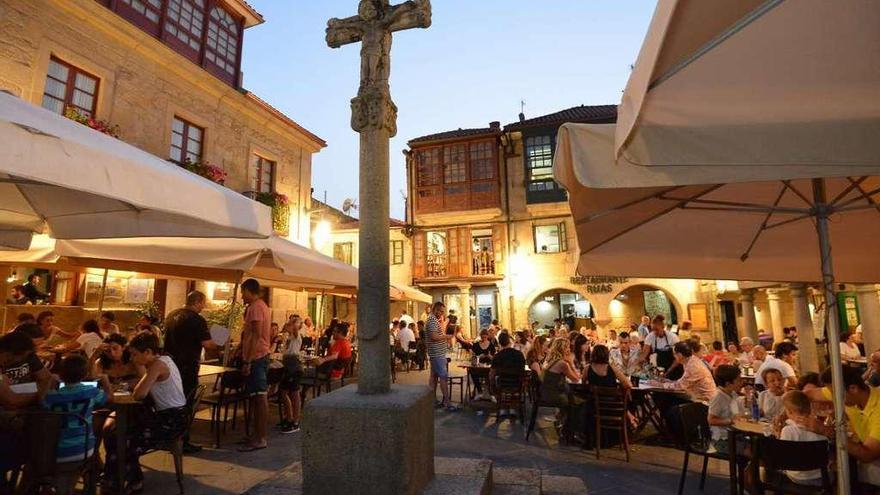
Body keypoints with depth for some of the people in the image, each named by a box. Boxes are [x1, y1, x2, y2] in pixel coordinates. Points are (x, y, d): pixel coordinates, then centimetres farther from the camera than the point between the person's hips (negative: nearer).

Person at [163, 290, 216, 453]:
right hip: (187, 367, -8)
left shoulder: (172, 315, 9)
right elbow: (207, 343, -21)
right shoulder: (197, 320, -17)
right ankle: (183, 442, 7)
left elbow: (168, 337, 20)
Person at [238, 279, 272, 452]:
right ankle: (260, 435, 22)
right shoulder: (262, 306, 17)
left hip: (255, 358, -10)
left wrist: (248, 361, -21)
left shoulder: (255, 307, -14)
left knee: (259, 397, -6)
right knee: (259, 397, 14)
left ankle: (260, 439, 0)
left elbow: (256, 335, -21)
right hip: (262, 356, 10)